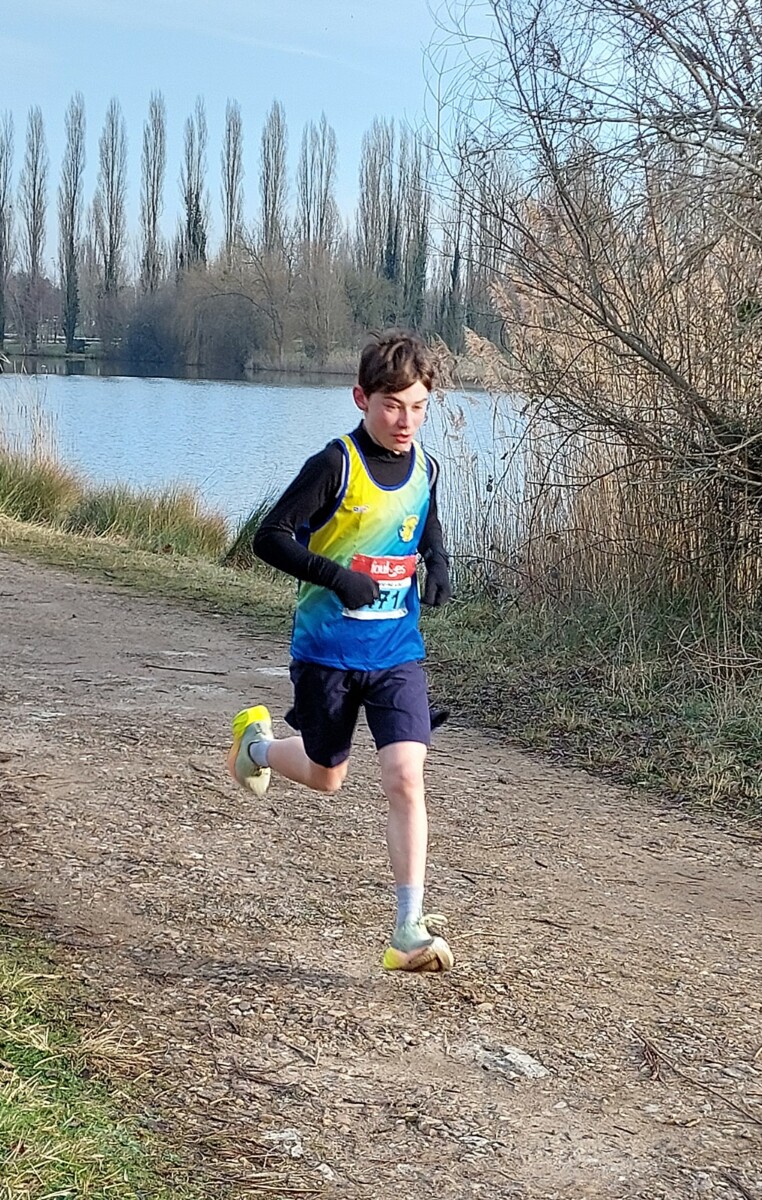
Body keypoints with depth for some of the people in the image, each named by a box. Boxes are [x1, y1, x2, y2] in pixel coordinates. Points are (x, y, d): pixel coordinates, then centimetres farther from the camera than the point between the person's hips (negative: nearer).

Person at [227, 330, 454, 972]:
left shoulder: (424, 467, 2)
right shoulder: (335, 465, -15)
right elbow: (269, 538, -15)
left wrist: (438, 564, 4)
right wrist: (335, 575, -28)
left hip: (397, 653, 3)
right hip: (326, 652, -3)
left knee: (405, 776, -11)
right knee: (326, 776, 14)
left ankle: (410, 932, -7)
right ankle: (258, 741, 49)